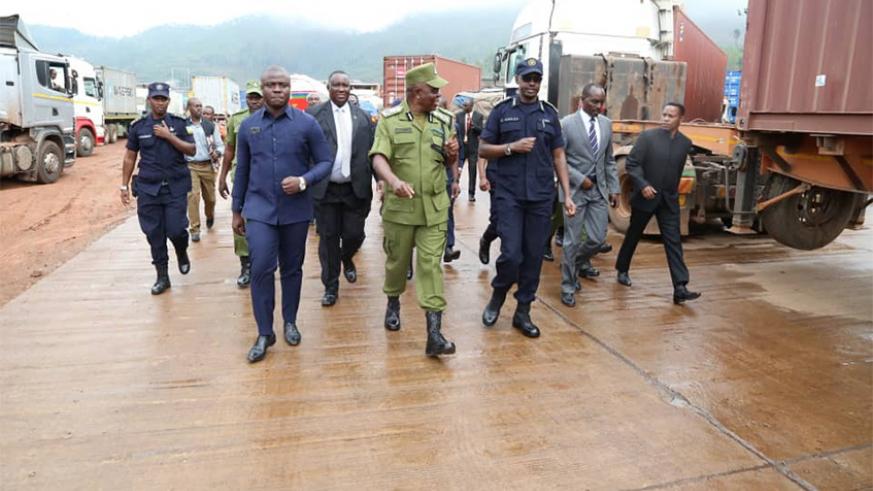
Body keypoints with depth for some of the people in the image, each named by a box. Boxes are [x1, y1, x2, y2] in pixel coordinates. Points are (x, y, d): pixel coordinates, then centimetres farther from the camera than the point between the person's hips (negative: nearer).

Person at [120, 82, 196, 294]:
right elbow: (129, 158, 10)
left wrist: (169, 136, -13)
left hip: (176, 187, -1)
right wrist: (125, 185, 8)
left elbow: (192, 150, -2)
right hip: (148, 189, 1)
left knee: (175, 230, -8)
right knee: (154, 234, 3)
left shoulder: (179, 123, 4)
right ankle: (162, 276, 14)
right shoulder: (138, 126, 6)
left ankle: (182, 253, 27)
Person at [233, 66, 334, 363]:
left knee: (292, 269, 11)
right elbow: (242, 170, 10)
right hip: (259, 210, 1)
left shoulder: (307, 123, -4)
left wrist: (304, 181, -20)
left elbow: (325, 161, -2)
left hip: (296, 210, 0)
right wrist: (237, 210, 13)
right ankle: (264, 333, 6)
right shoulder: (248, 126, 3)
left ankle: (290, 322, 30)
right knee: (260, 269, -8)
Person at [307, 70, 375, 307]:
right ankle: (331, 286, 21)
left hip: (356, 188, 2)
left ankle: (346, 259, 40)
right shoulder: (314, 114, -1)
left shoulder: (363, 116, 7)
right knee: (328, 238, 6)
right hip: (325, 188, -2)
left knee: (354, 234, 4)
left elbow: (373, 150, 6)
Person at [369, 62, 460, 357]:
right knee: (397, 260, 14)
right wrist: (393, 180, -34)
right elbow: (379, 157, -14)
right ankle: (393, 302, 43)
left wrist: (453, 154, -8)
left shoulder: (444, 120, 7)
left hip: (435, 208, 1)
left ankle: (434, 334, -5)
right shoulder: (390, 119, -3)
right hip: (399, 206, -1)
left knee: (431, 265, -4)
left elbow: (451, 160, 17)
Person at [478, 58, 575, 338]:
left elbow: (558, 157, 10)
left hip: (541, 196, 3)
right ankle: (497, 296, 19)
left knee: (534, 256, 5)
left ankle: (523, 312, 19)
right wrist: (512, 147, -12)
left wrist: (567, 195, 4)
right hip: (509, 195, -2)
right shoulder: (502, 111, 4)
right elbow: (483, 150, 4)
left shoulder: (550, 113, 10)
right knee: (511, 254, -10)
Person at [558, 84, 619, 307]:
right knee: (572, 241, 1)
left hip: (599, 189, 5)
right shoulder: (567, 124, -9)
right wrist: (580, 179, -13)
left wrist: (614, 188, 9)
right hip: (575, 189, -5)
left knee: (598, 238, 7)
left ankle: (579, 262, 39)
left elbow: (609, 160, 13)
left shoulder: (607, 124, 7)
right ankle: (568, 286, 16)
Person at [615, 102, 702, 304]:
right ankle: (622, 270, 35)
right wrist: (643, 185, -21)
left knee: (673, 242, -5)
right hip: (645, 197, -2)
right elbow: (631, 164, -10)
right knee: (633, 236, 13)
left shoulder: (685, 143, 4)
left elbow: (678, 170, 14)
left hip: (669, 201, 2)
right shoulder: (647, 136, -8)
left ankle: (680, 288, -8)